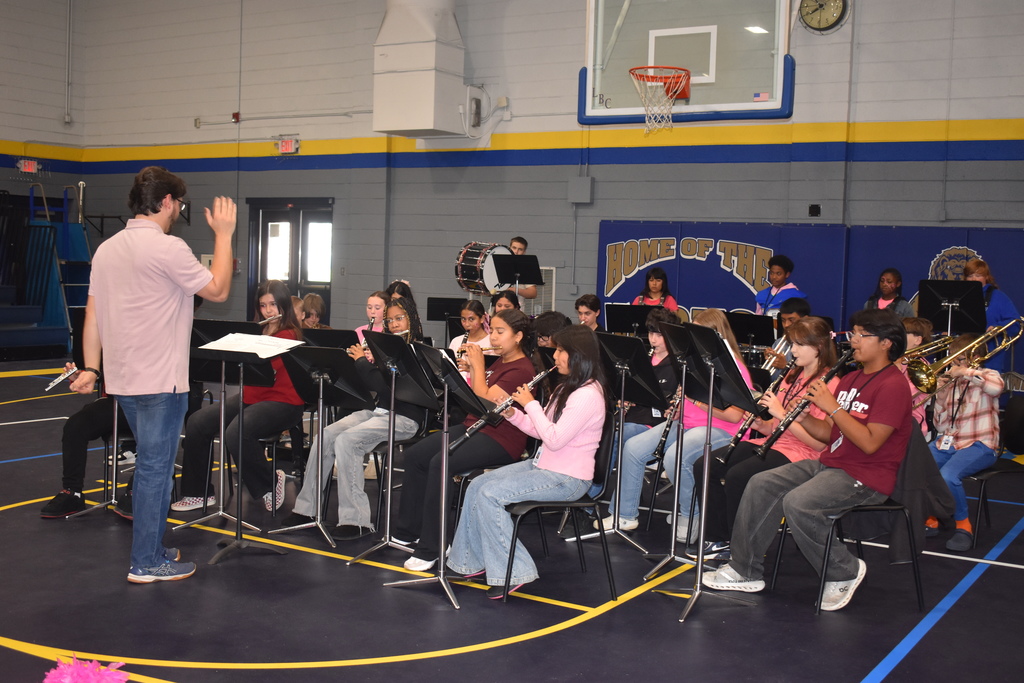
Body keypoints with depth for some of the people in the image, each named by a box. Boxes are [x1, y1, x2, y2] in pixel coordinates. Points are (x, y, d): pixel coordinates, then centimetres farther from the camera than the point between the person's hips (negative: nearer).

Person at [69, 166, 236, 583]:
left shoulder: (107, 249, 10)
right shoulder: (167, 248, -16)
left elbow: (92, 315, 10)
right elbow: (218, 290, -10)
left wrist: (91, 367, 13)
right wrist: (224, 234, -2)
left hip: (123, 378, 9)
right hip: (161, 381, -8)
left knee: (153, 464, 20)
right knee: (155, 468, 0)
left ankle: (151, 547, 28)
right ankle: (146, 563, 8)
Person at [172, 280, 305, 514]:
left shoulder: (288, 335, -9)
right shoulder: (258, 332, 16)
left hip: (281, 402, -8)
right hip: (250, 397, 8)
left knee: (236, 432, -34)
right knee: (196, 423, -8)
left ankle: (271, 483, -8)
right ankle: (199, 492, 3)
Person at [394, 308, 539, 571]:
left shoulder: (522, 370, -14)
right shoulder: (497, 362, 15)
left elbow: (485, 401, -22)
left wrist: (478, 366, -12)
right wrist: (470, 371, 1)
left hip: (501, 439, -10)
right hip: (473, 426, 10)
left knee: (440, 464, -29)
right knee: (414, 455, 0)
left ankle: (430, 548, -22)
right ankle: (408, 530, 10)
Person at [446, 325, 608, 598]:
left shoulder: (588, 394, -19)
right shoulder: (567, 388, 14)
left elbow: (554, 439, -25)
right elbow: (542, 431, 16)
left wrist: (531, 404, -15)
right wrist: (513, 415, 0)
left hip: (567, 479, -10)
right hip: (543, 464, 10)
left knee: (490, 494, -20)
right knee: (477, 486, 2)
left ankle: (513, 573, -12)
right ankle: (474, 561, 11)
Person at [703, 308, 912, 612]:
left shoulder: (893, 385, -13)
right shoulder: (852, 379, 16)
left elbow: (869, 443, -23)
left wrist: (833, 407, -21)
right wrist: (805, 418, -4)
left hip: (866, 477, -9)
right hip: (829, 463, 9)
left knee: (797, 503, -30)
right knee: (761, 484, -4)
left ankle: (845, 573, -8)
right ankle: (745, 570, 3)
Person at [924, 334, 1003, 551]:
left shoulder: (986, 376, -1)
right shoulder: (951, 384, 14)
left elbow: (997, 387, -30)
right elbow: (940, 427, 12)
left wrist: (965, 372, -20)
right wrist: (941, 397, -3)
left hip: (978, 446, -6)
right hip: (948, 442, 6)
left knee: (948, 476, -33)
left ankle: (963, 526, -10)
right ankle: (930, 518, 8)